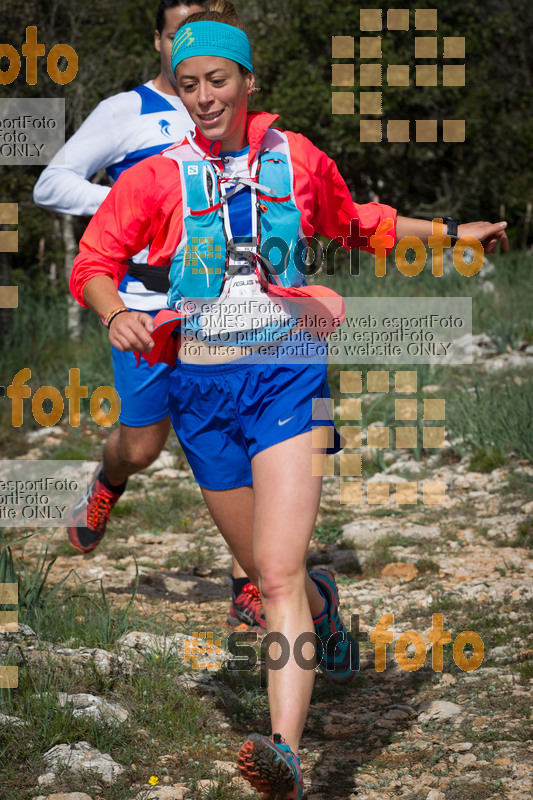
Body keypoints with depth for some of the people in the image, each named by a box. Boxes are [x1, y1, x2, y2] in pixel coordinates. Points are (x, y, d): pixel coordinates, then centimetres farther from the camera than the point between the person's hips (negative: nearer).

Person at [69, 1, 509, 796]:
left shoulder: (297, 160, 6)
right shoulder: (158, 178, 2)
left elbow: (355, 221, 25)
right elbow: (94, 263, 1)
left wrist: (454, 231, 25)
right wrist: (116, 313, -20)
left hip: (288, 375, -2)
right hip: (201, 388, 2)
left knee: (279, 575, -18)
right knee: (268, 571, 13)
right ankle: (322, 608, 50)